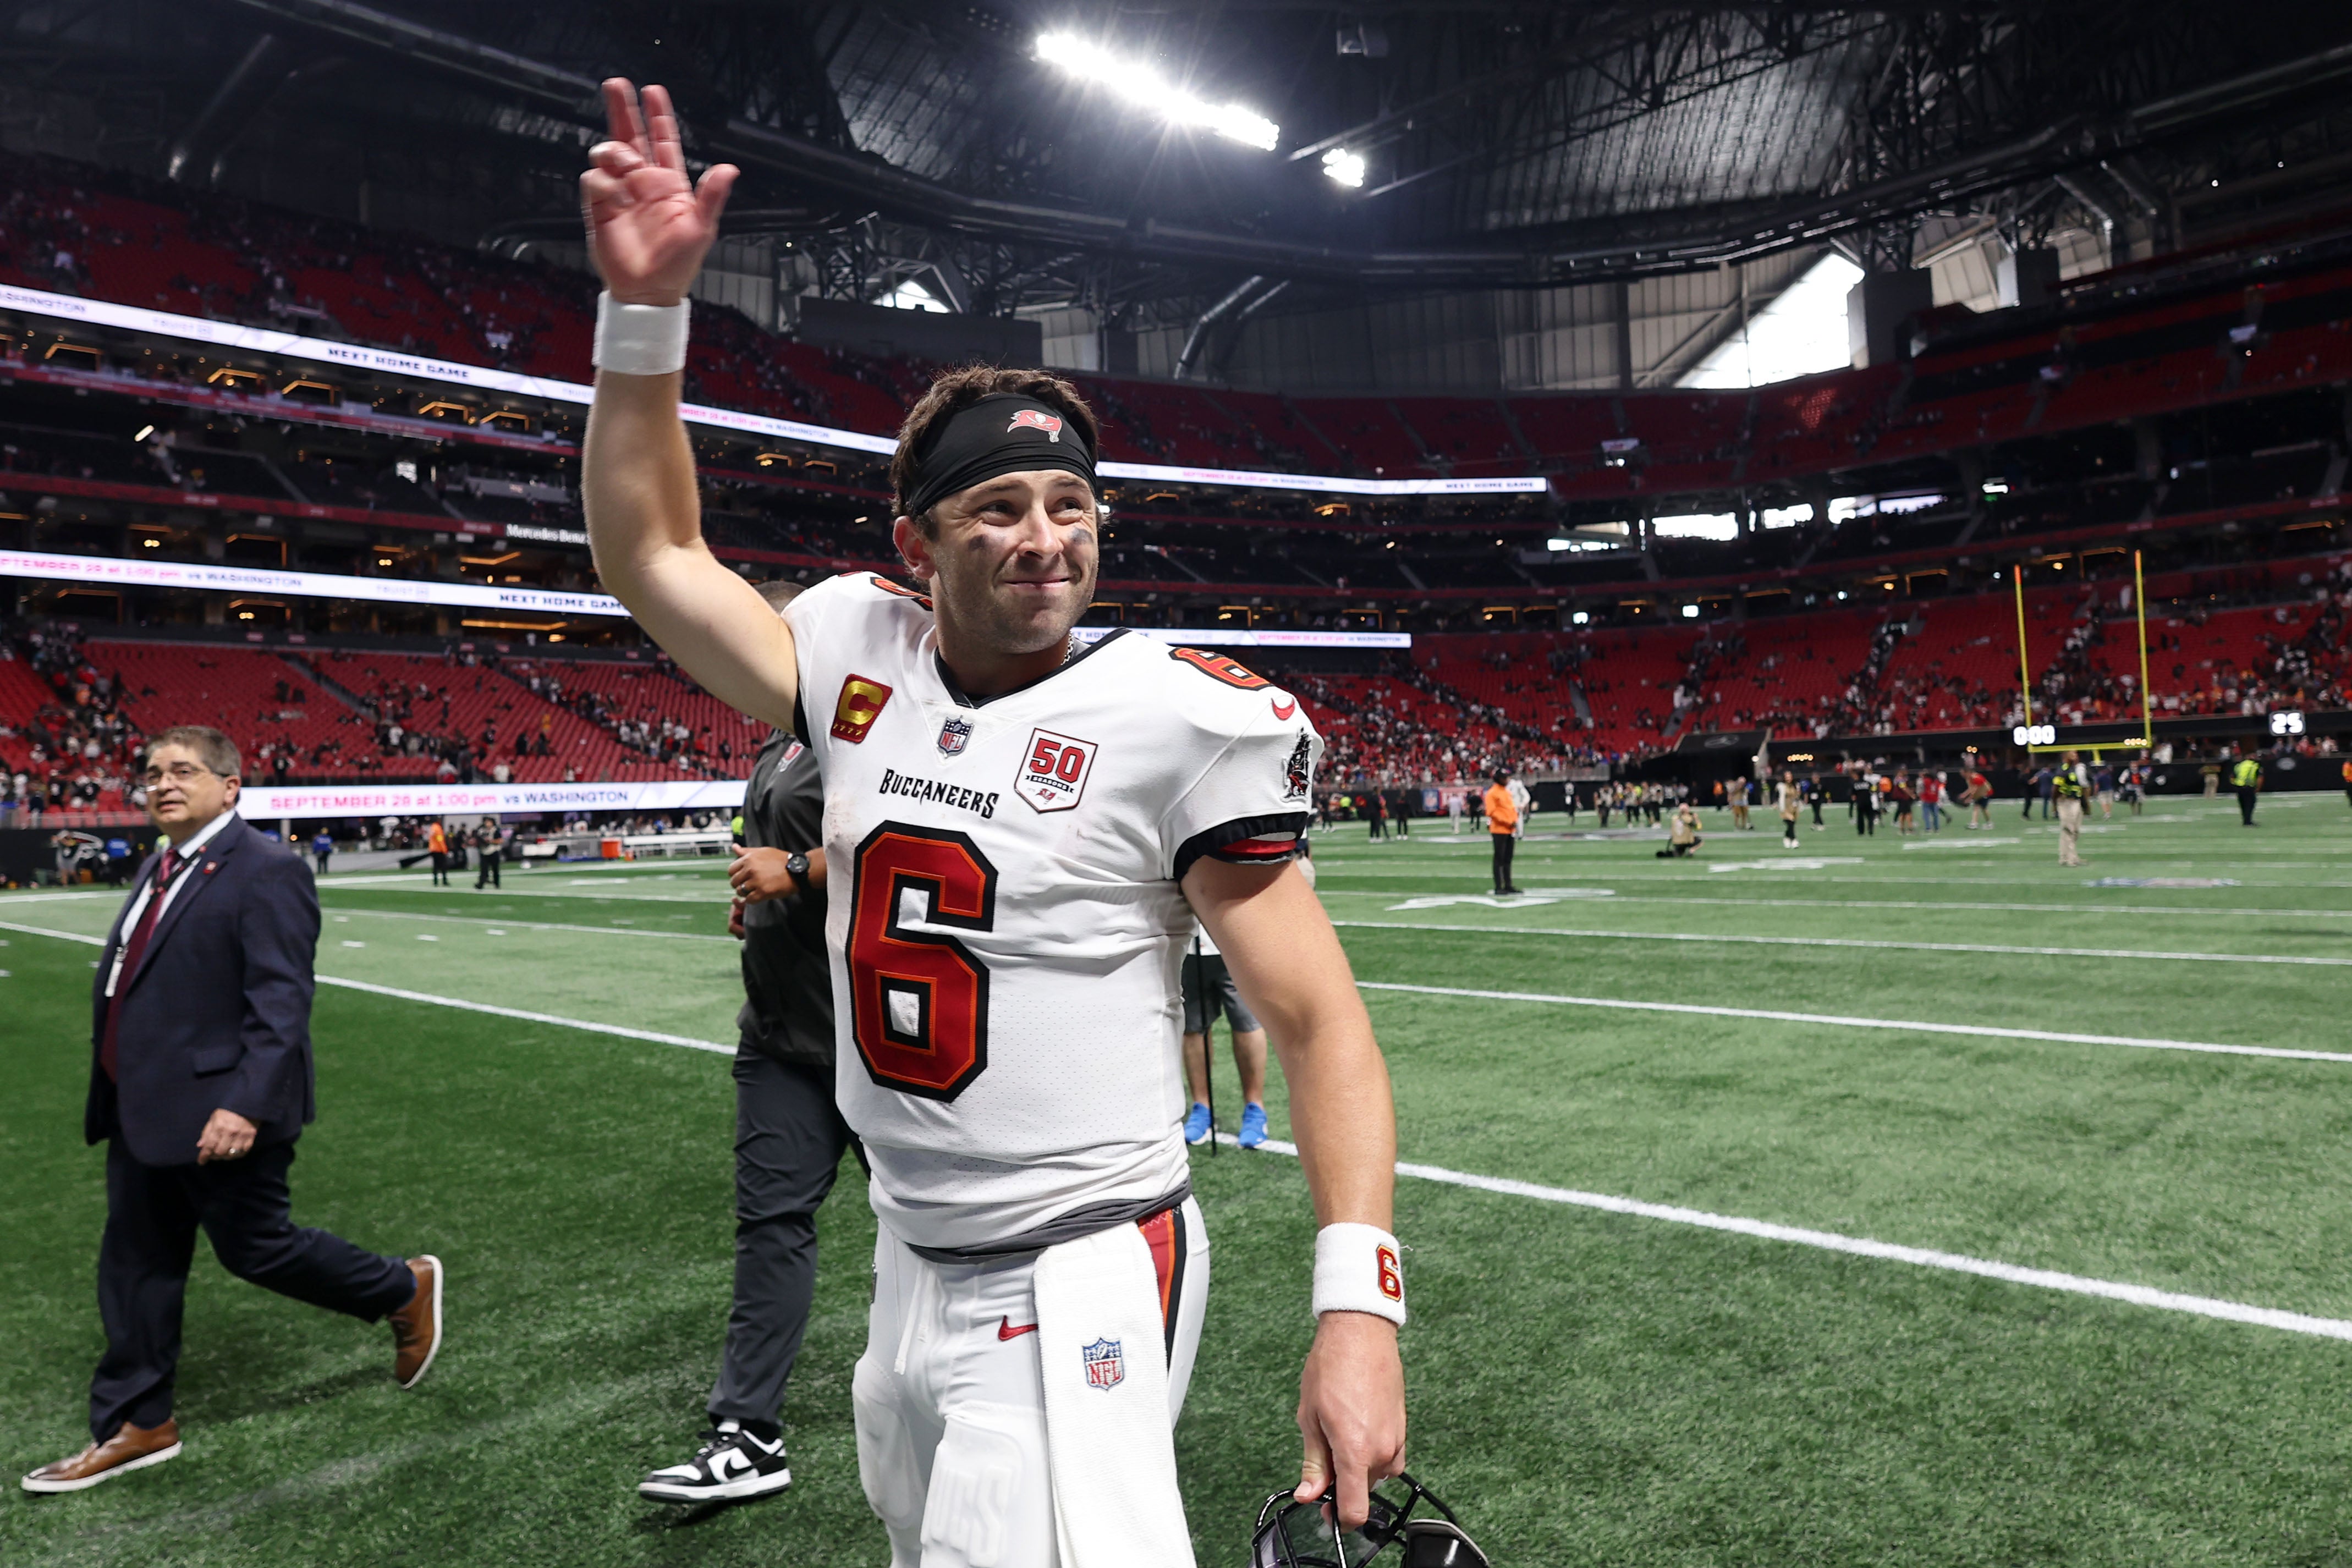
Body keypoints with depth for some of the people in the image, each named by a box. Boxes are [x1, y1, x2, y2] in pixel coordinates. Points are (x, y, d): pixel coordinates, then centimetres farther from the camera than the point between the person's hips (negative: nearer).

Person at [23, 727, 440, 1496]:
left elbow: (281, 1006, -23)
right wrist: (115, 1095, 19)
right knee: (135, 1263, 14)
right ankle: (137, 1425, 28)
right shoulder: (158, 870, 11)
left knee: (255, 1249, 4)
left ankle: (405, 1290, 25)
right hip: (144, 1115, 9)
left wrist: (246, 1105, -29)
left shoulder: (265, 872, -17)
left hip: (221, 1116, -9)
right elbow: (128, 986, 18)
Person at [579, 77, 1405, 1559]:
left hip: (1078, 1294, -5)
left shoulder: (1180, 716, -14)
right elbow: (652, 555, 11)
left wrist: (1359, 1307, -23)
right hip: (911, 1269, 6)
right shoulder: (863, 658, 0)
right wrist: (648, 306, 1)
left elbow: (1317, 1018, -14)